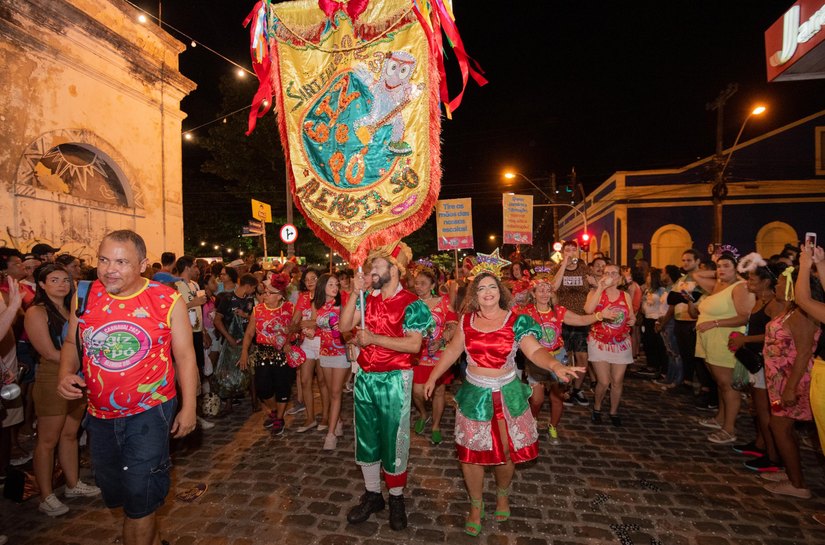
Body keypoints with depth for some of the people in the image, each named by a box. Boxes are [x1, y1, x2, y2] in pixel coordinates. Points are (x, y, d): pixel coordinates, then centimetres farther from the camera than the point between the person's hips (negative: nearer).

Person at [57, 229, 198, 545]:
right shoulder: (85, 297, -3)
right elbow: (71, 343, 11)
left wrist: (188, 407, -6)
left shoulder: (167, 301, -12)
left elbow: (185, 355, -7)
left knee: (139, 501, 2)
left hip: (150, 412, -5)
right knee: (114, 494, 21)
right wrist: (65, 374, -10)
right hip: (100, 415, 5)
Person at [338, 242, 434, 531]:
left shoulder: (412, 304, -12)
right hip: (365, 377, 6)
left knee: (393, 439, 8)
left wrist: (374, 339, -22)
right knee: (366, 437, 16)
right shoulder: (368, 299, 6)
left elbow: (414, 345, -21)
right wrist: (355, 293, -10)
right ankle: (372, 494, 35)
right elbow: (344, 326, -3)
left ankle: (396, 498, 29)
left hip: (394, 380, -6)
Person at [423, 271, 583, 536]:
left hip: (506, 395, -1)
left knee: (506, 451, 12)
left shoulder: (516, 321, -9)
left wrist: (556, 366, -39)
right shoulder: (466, 321, -2)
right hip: (474, 395, 2)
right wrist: (433, 377, 10)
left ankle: (503, 495, 43)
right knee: (470, 452, 6)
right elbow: (452, 350, 8)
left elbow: (535, 350, -20)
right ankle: (476, 505, 31)